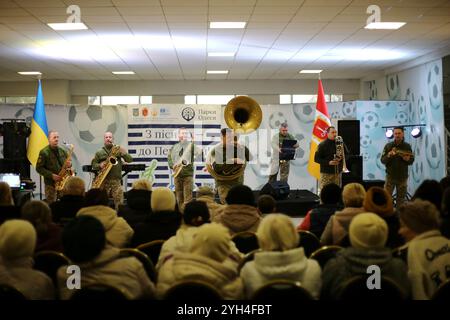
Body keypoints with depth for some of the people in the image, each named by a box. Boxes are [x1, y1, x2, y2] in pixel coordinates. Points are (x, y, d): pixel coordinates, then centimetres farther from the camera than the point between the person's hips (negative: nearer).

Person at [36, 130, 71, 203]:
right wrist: (51, 175, -17)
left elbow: (68, 162, 21)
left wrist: (69, 164, -5)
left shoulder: (62, 151, 11)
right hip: (51, 183, -5)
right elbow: (39, 168, -8)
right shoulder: (44, 152, -6)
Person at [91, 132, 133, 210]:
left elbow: (130, 160, 4)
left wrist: (124, 153, -14)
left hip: (116, 180, -1)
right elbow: (93, 164, 11)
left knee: (119, 202, -10)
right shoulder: (99, 153, 10)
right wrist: (100, 165, -9)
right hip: (103, 180, 1)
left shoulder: (118, 149, 8)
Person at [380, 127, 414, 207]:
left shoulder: (407, 146, 3)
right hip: (390, 176, -1)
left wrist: (407, 159, -17)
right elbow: (382, 160, -3)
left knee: (401, 198, 5)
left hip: (402, 177, 1)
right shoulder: (388, 146, 0)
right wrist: (388, 155, -22)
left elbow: (411, 161, 5)